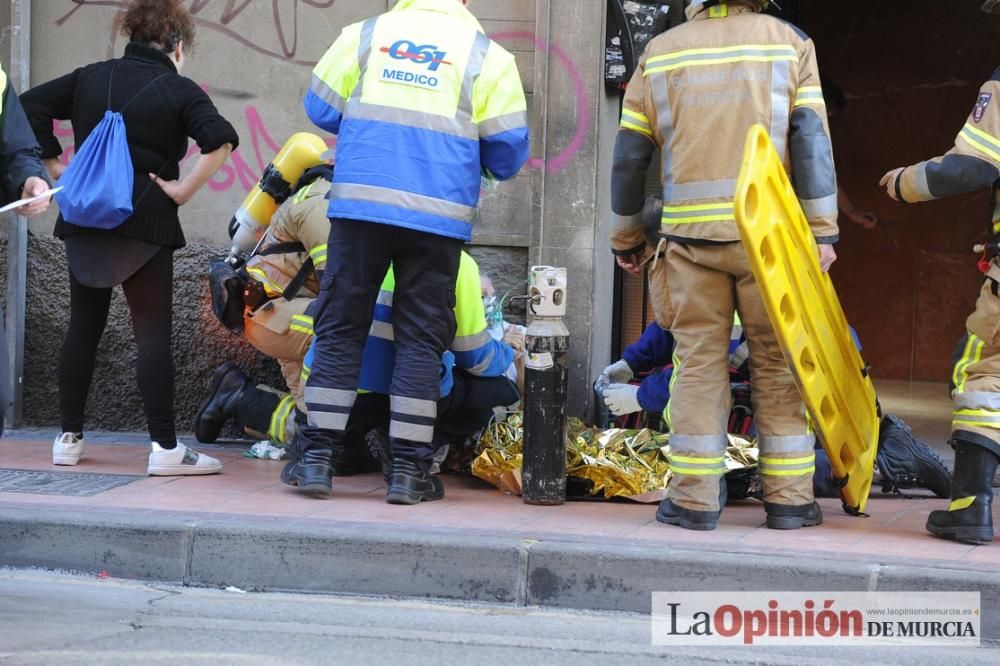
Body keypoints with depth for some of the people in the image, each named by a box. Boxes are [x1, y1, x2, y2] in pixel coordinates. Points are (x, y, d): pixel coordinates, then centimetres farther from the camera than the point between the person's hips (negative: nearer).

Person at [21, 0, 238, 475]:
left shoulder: (91, 78, 11)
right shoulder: (179, 91, -3)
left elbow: (30, 106, 9)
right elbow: (221, 140, -18)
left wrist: (55, 165, 9)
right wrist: (183, 191, -11)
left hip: (84, 220, 4)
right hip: (144, 222, -4)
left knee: (83, 328, 14)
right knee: (153, 333, -2)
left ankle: (69, 438, 17)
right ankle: (164, 447, -5)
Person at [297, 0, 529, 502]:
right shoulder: (486, 54, 2)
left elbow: (320, 107, 11)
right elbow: (508, 148, 2)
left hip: (359, 204, 1)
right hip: (438, 216, -1)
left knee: (340, 327, 9)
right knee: (421, 338, 7)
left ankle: (317, 457, 8)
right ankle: (407, 469, 6)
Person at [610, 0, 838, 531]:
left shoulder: (660, 52, 9)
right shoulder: (790, 43, 4)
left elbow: (629, 155, 9)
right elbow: (810, 139, -4)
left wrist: (625, 237, 19)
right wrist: (822, 232, -4)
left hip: (690, 234, 1)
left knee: (698, 363, 6)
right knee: (779, 365, 6)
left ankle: (694, 499, 4)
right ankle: (788, 499, 7)